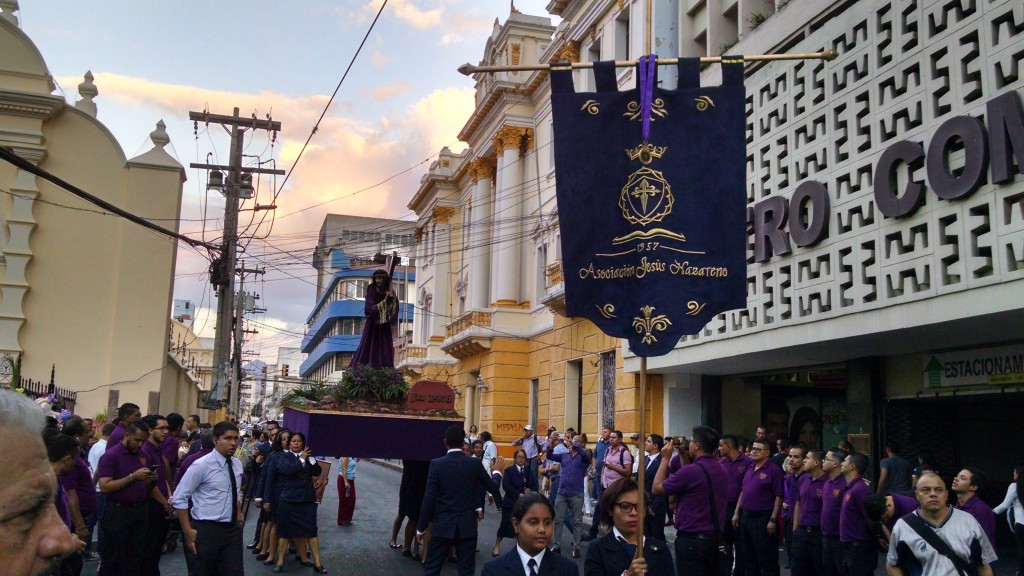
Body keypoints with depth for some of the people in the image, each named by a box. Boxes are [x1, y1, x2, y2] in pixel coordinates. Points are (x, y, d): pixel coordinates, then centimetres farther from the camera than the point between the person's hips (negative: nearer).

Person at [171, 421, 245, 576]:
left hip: (233, 529, 5)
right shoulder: (202, 465, -13)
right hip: (207, 530, -5)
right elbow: (179, 499, -11)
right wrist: (188, 531, -11)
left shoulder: (237, 465, 6)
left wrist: (238, 518, 14)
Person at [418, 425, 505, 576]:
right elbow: (493, 488, 8)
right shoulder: (474, 463, -4)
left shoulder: (436, 464, -9)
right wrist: (496, 472, 29)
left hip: (443, 525, -1)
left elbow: (429, 499, -10)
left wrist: (421, 527, -2)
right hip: (467, 526, 1)